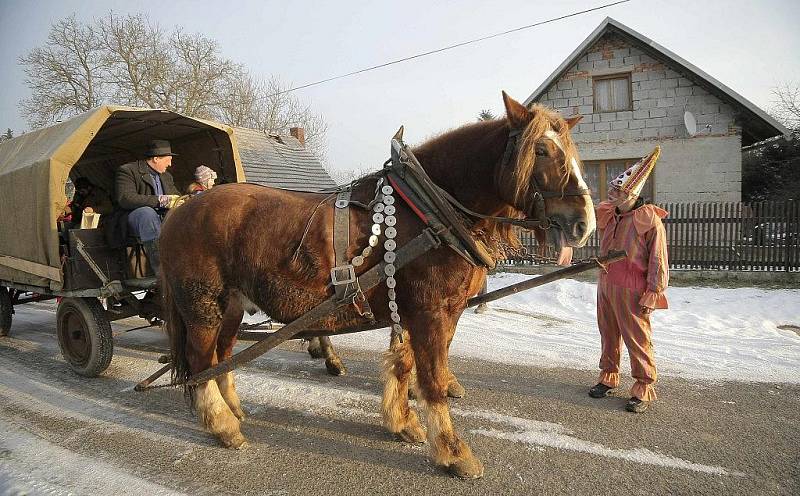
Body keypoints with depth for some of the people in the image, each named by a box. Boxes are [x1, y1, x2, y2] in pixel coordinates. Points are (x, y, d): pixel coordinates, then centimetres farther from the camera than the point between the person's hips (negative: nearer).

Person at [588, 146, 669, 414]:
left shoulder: (650, 220, -12)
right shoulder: (606, 214, 6)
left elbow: (658, 261, -12)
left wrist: (653, 294, -14)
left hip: (631, 291, -7)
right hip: (605, 286, 7)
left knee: (637, 340, 1)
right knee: (608, 335, 17)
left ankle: (644, 388, 12)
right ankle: (608, 376, 32)